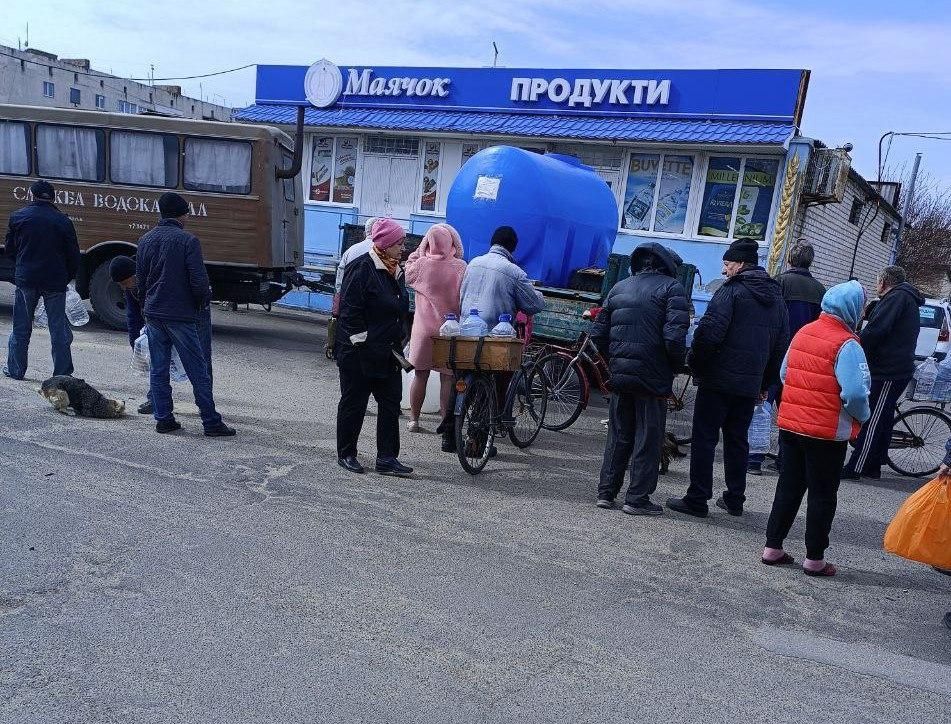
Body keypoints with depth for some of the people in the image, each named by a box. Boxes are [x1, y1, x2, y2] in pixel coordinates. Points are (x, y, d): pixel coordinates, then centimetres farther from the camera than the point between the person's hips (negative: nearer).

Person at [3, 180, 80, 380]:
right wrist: (68, 277, 12)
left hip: (25, 279, 1)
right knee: (58, 328, 4)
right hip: (55, 281, -1)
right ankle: (62, 373, 5)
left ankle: (15, 369, 20)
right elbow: (73, 255, -2)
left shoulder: (18, 216, 0)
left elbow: (9, 249, 7)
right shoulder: (63, 221, -3)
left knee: (21, 327, 12)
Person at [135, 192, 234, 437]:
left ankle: (163, 419, 15)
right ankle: (211, 423, 3)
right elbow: (199, 282, -16)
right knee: (198, 371, 0)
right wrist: (205, 298, 4)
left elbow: (140, 281, 13)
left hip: (153, 315, 6)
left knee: (158, 369, 12)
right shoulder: (188, 240, -11)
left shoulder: (145, 240, 8)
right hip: (182, 316, -6)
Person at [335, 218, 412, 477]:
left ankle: (387, 457, 12)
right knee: (353, 403, 5)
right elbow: (350, 310, -17)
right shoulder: (361, 268, -14)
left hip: (387, 353, 8)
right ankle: (346, 454, 18)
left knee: (391, 403, 6)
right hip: (358, 353, -8)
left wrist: (398, 342, 16)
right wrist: (361, 343, -19)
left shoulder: (395, 271, 12)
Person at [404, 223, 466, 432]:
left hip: (424, 329, 2)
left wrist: (421, 248, 11)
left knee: (420, 374, 11)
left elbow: (407, 271, 15)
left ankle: (413, 420, 18)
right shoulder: (461, 267, -10)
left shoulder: (420, 264, -6)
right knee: (448, 377, 6)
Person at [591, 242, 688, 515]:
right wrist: (676, 366, -2)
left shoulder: (619, 288, 12)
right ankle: (637, 498, 8)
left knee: (618, 435, 15)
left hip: (619, 374, 5)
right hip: (653, 377, -5)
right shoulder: (671, 288, -5)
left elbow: (598, 332, 9)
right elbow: (675, 336, -18)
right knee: (649, 437, 5)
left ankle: (606, 492, 19)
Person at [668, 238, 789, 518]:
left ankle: (697, 500, 1)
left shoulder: (732, 290, -9)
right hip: (750, 384, 7)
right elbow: (782, 344, 17)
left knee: (704, 438, -1)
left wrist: (694, 361, -5)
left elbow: (709, 332, -20)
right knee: (737, 440, 15)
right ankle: (735, 499, 21)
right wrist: (766, 383, 22)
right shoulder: (776, 297, 14)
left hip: (718, 379, -7)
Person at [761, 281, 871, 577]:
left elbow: (784, 374, 13)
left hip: (790, 426, 6)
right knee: (823, 495, 7)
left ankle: (772, 547, 20)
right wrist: (862, 416, -2)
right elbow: (854, 392, -21)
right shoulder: (847, 345, -16)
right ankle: (814, 558, 15)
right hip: (827, 433, -6)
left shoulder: (803, 333, 5)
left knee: (788, 487, 15)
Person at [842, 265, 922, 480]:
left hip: (887, 371, -10)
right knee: (882, 418, 14)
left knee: (872, 419, -8)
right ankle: (873, 467, 21)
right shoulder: (907, 299, 22)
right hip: (899, 370, 10)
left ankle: (856, 468, -5)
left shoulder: (896, 297, -12)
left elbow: (875, 330, -22)